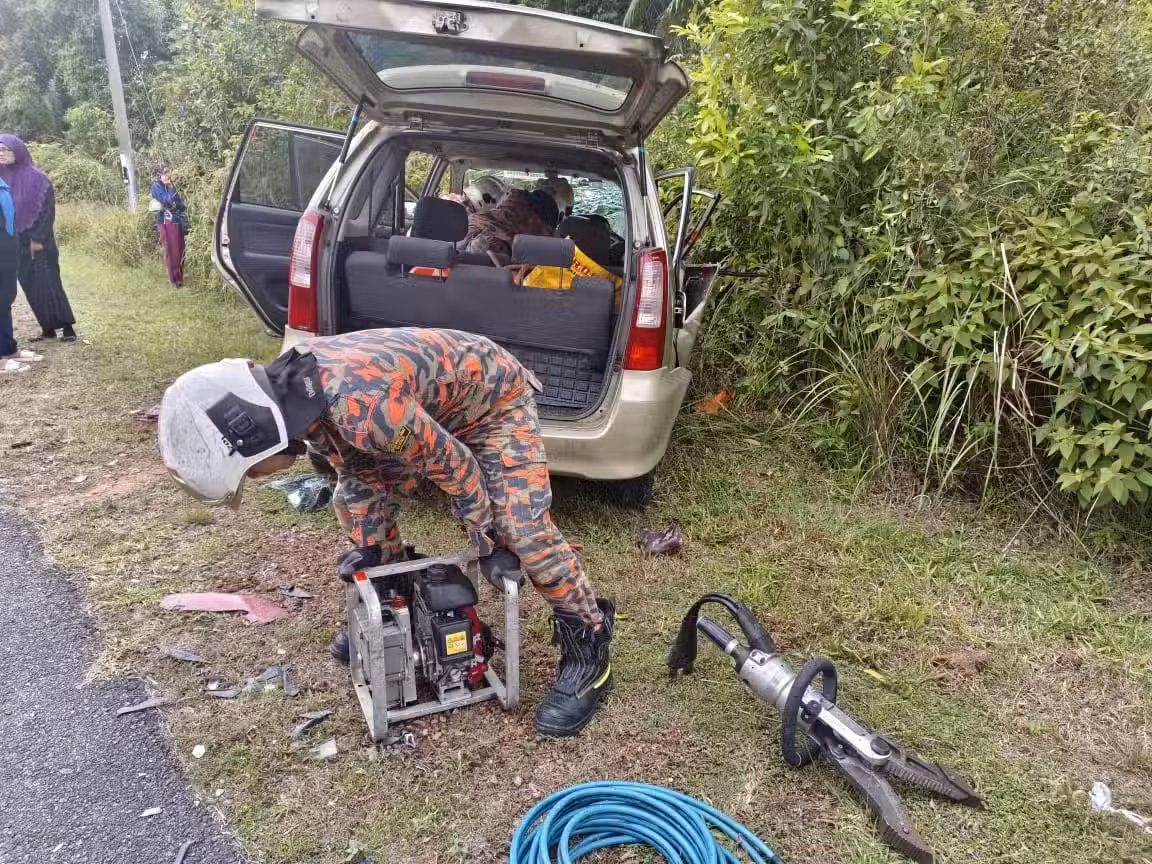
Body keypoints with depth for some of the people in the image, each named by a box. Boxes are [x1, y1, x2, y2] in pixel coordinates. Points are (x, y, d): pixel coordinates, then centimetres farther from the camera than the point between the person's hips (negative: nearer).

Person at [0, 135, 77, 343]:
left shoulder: (36, 177, -7)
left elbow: (46, 209, -10)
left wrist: (37, 238, -16)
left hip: (37, 242, -6)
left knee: (48, 284, -8)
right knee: (31, 287, 6)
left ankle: (67, 328, -4)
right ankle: (48, 329, 11)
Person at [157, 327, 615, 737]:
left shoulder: (365, 407, -43)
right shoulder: (290, 390, -15)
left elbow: (452, 463, -28)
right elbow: (356, 469, 0)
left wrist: (488, 544, -15)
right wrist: (367, 547, 3)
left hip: (495, 397, -8)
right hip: (431, 406, 8)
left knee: (523, 527, -19)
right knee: (352, 501, 7)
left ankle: (589, 652, -2)